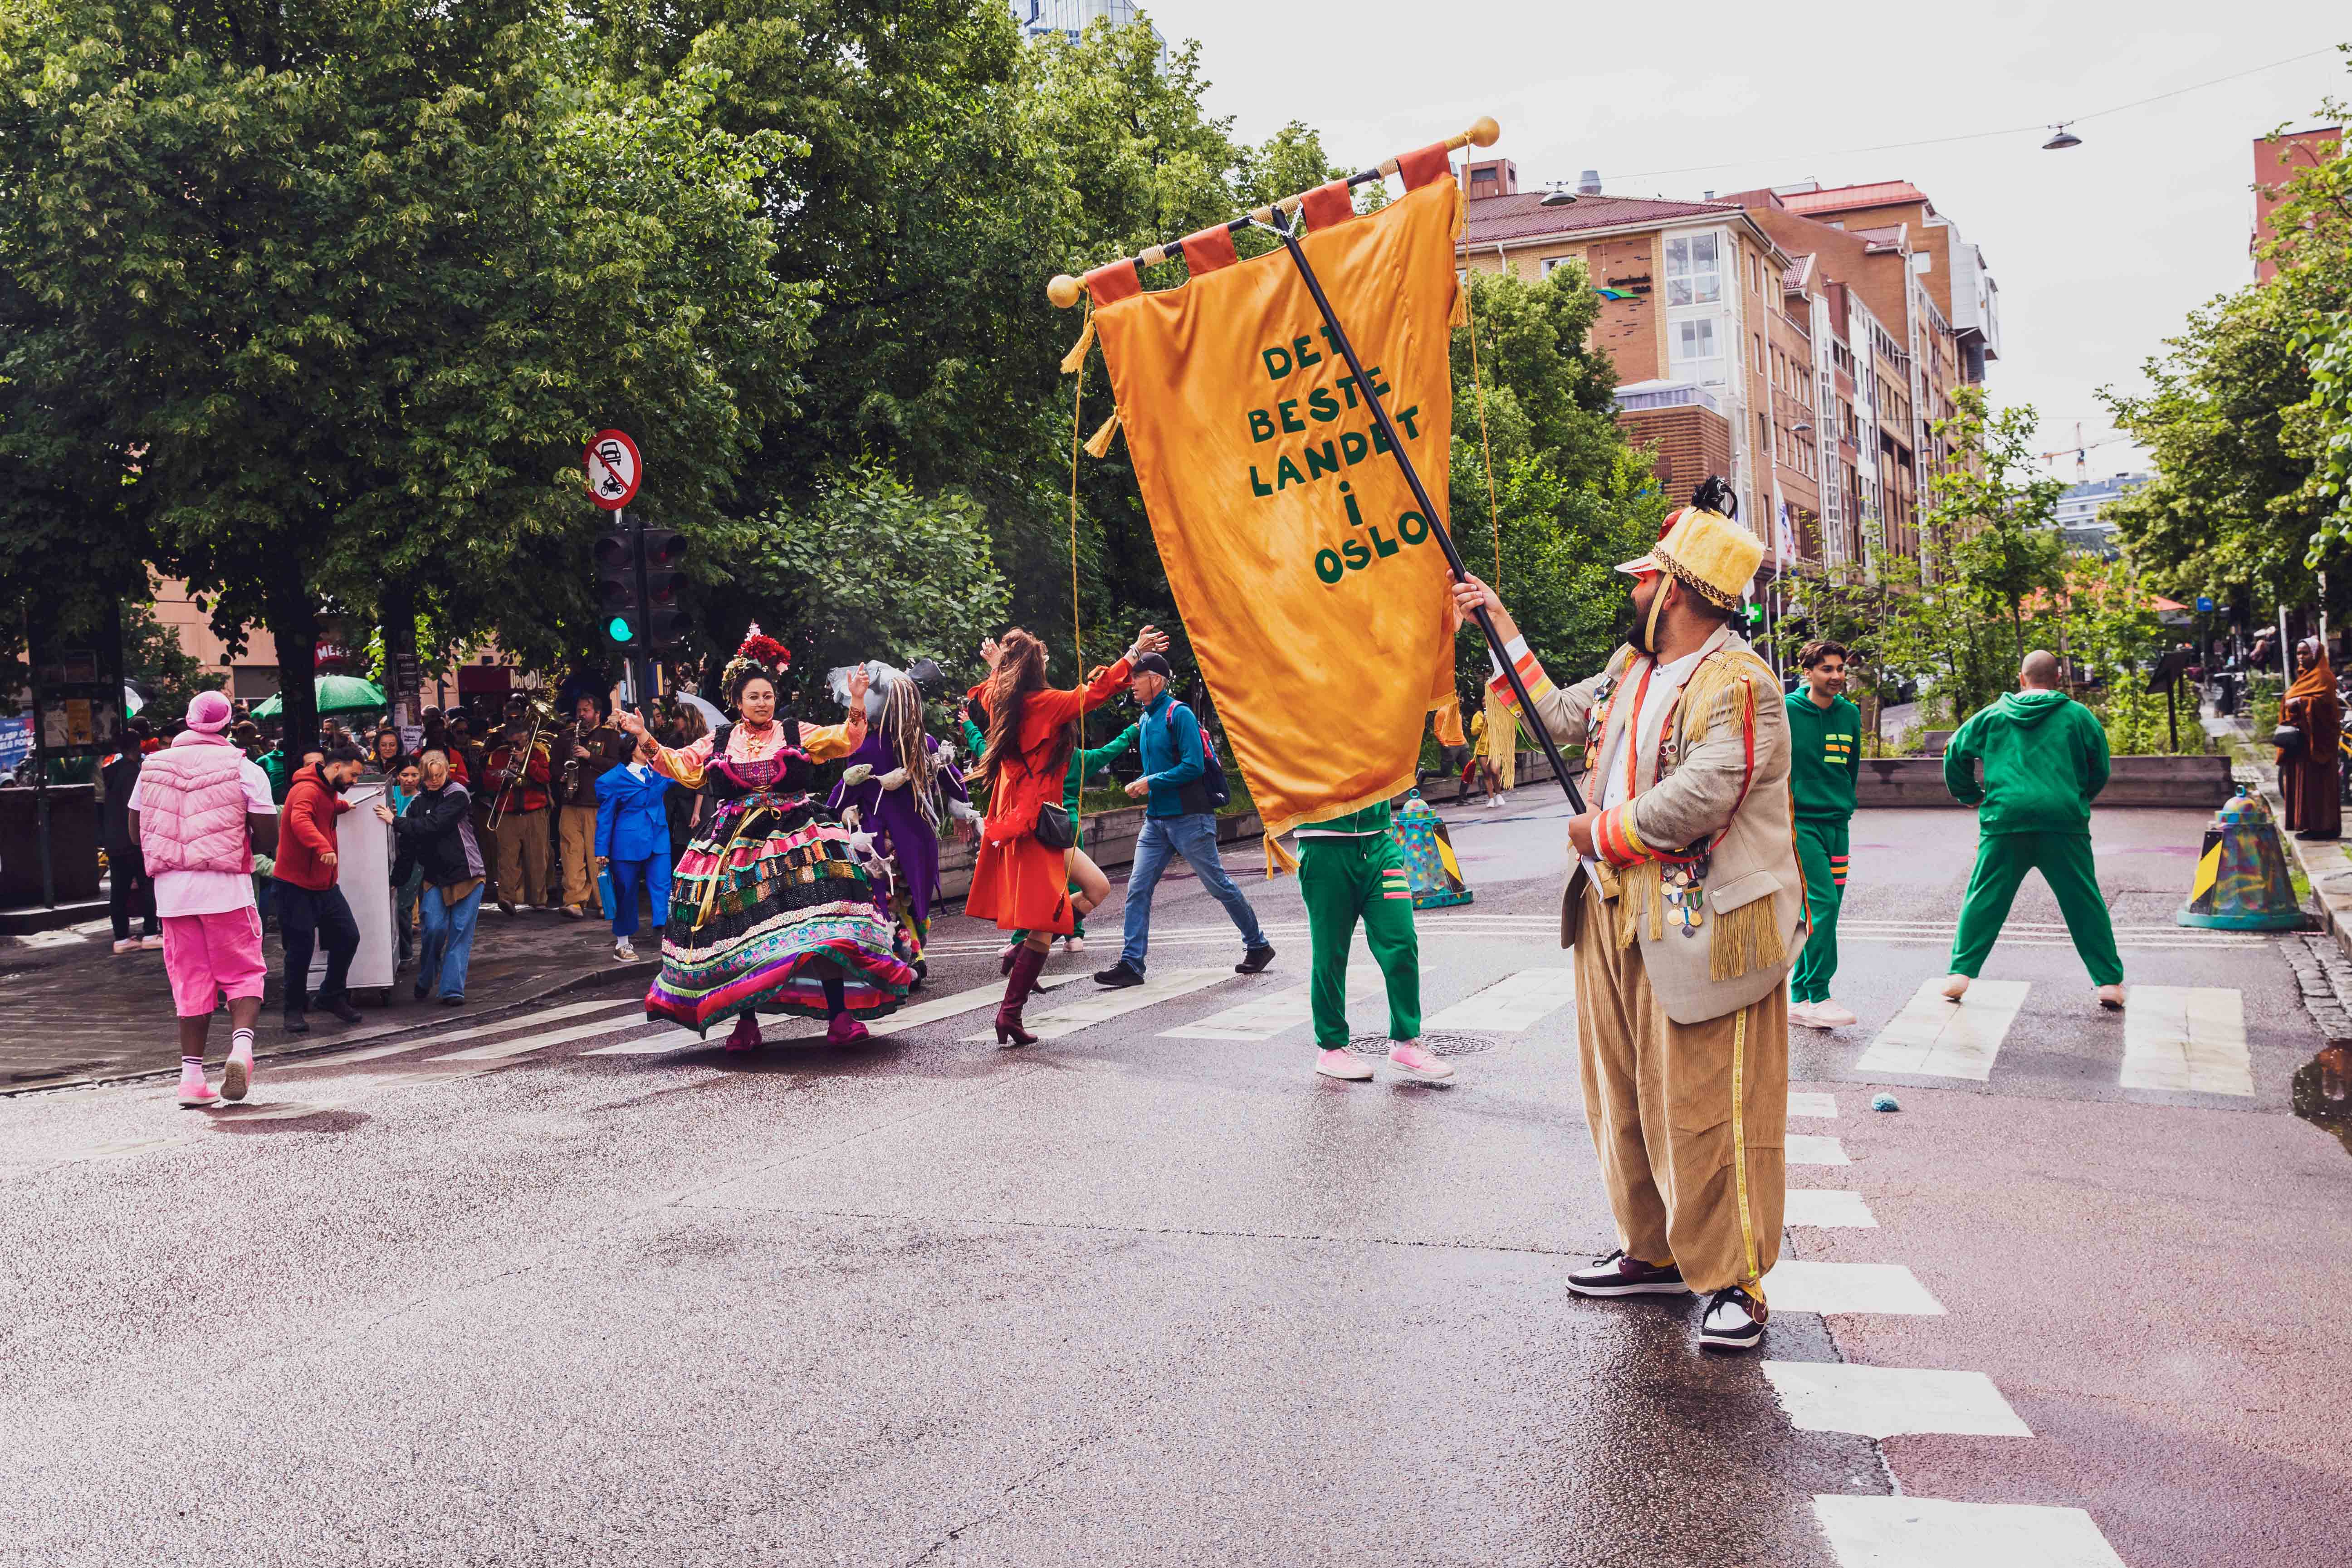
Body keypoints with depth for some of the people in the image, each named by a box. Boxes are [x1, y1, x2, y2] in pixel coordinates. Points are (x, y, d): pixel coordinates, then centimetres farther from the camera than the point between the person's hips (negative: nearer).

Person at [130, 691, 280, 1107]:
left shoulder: (153, 768, 7)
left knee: (190, 981, 9)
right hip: (226, 886, -3)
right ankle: (242, 1045, -17)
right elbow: (269, 839, -5)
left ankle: (192, 1075, 6)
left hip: (172, 888, 3)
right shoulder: (245, 770, -4)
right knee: (243, 973, 7)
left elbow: (137, 831, 14)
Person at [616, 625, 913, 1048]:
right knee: (740, 933, -1)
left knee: (823, 928, -14)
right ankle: (746, 1022, 11)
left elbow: (845, 741, 1)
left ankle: (839, 1017, -12)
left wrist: (857, 706, -14)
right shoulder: (719, 742, 13)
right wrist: (645, 740, 10)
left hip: (797, 839, -2)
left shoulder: (796, 733, 8)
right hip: (735, 847, 2)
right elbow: (681, 767, 19)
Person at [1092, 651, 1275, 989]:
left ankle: (1258, 946, 20)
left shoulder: (1179, 714, -12)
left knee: (1219, 886, 4)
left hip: (1189, 818, -8)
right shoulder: (1144, 720, 13)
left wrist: (1152, 783, -18)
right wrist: (1139, 786, 5)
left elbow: (1194, 766, -20)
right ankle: (1131, 964, -2)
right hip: (1157, 819, 8)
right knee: (1137, 890, -3)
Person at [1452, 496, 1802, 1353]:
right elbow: (1563, 715, 26)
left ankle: (1735, 1280, 5)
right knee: (1627, 1097, 16)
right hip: (1617, 919, 9)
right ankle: (1654, 1251, 29)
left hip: (1701, 929, -9)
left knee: (1709, 1108, -5)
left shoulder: (1737, 683, -16)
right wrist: (1501, 625, 27)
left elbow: (1698, 798, -27)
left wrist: (1603, 831, -12)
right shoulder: (1631, 668, 14)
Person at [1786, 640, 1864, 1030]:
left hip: (1836, 824, 6)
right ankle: (1817, 998, -13)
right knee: (1822, 903, -18)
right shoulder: (1786, 712, -7)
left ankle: (1799, 999, 15)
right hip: (1798, 821, -6)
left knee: (1822, 912, 7)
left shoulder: (1849, 715, 10)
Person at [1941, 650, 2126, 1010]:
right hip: (2064, 820, -1)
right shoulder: (2077, 715, 9)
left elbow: (1955, 754, 14)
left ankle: (1960, 974, 3)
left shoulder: (1992, 716, 12)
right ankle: (2109, 982, 7)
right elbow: (2101, 768, 14)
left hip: (2005, 820, 1)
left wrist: (1971, 797, 27)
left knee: (1984, 899, 8)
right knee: (2085, 903, 6)